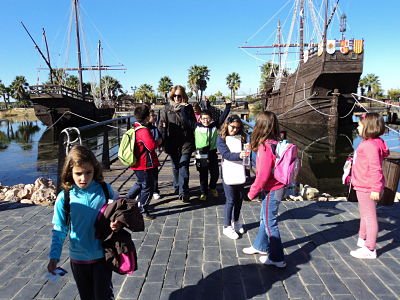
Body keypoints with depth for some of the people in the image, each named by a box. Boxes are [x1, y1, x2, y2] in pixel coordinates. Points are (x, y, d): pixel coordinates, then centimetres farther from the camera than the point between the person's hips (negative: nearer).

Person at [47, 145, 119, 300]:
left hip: (102, 256, -1)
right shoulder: (64, 198, -13)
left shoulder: (104, 189, -13)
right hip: (78, 258, 1)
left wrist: (119, 223, -19)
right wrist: (54, 257, -7)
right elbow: (59, 230, -4)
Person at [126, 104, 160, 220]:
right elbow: (152, 146, -29)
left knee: (140, 183, 27)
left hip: (138, 163, 9)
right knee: (148, 187, 4)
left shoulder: (135, 128, 7)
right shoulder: (144, 130, -22)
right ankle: (143, 211, 14)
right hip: (145, 164, -9)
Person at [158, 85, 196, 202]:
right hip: (172, 143, 2)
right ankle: (177, 187, 31)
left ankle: (183, 192, -7)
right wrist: (164, 141, -6)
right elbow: (162, 125, 2)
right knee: (175, 166, 15)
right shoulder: (167, 108, 3)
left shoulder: (188, 108, 2)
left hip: (186, 142, -2)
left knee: (183, 165, -9)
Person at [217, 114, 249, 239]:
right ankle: (227, 227, 16)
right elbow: (226, 154, -22)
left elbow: (245, 151, 7)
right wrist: (239, 155, -37)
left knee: (240, 198, 15)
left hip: (240, 173, 5)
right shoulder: (221, 138, -9)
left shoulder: (241, 137, 5)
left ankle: (235, 221, 35)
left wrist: (248, 149, -15)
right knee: (230, 200, 1)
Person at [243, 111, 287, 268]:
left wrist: (252, 192, -10)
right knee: (264, 218, 23)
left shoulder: (266, 146, -24)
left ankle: (277, 258, 18)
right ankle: (260, 246, 41)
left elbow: (263, 175, -23)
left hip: (271, 190, -9)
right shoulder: (274, 143, 2)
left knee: (270, 223, 4)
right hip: (274, 188, 9)